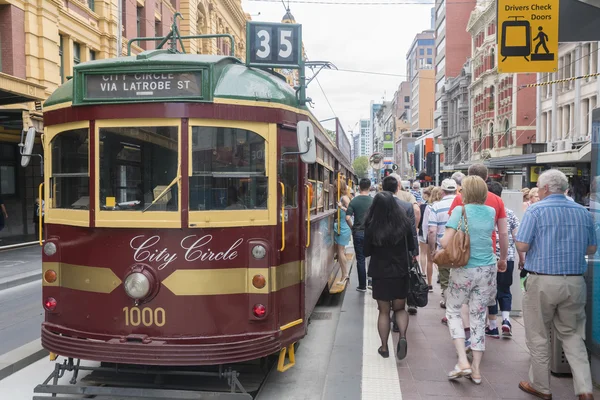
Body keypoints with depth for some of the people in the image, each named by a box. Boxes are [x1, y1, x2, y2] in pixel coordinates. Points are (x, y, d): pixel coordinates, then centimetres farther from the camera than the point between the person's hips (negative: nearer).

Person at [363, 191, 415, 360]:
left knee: (384, 311, 12)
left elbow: (367, 252, -5)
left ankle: (384, 347, 18)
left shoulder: (371, 226, -15)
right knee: (400, 308, 18)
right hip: (401, 272, 2)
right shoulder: (404, 223, -8)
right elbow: (412, 246, 4)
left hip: (380, 273, -1)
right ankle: (402, 337, -5)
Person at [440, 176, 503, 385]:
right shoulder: (491, 211, 4)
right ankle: (476, 369, 16)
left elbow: (445, 242, -19)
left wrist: (441, 239, 1)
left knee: (453, 311, 13)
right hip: (487, 270, 4)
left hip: (465, 270, -4)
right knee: (478, 317, 10)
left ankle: (463, 361, 1)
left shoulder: (460, 211, -11)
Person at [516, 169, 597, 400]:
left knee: (538, 337, 9)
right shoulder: (583, 212, 6)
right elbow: (592, 249, 13)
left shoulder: (535, 210, -8)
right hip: (575, 282, 4)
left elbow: (522, 245, -11)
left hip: (542, 281, -4)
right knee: (572, 335, 16)